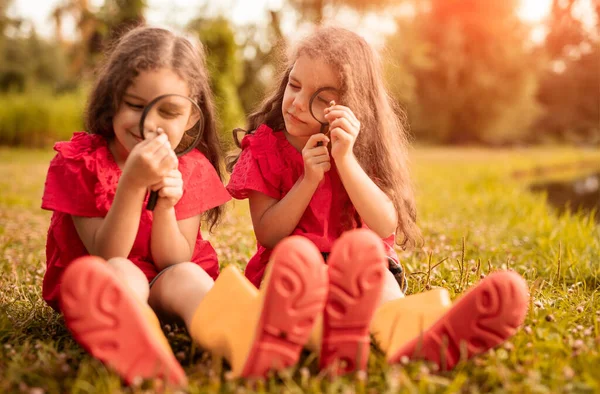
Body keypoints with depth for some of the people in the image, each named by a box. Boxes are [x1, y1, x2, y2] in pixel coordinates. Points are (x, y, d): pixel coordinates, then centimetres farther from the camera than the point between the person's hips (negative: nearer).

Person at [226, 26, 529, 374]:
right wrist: (308, 180, -19)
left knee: (377, 279, -32)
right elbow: (268, 236, -5)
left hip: (364, 266, 1)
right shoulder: (265, 146, 0)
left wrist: (345, 159, -23)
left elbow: (386, 227, -13)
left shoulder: (361, 149, 2)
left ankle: (415, 341, -65)